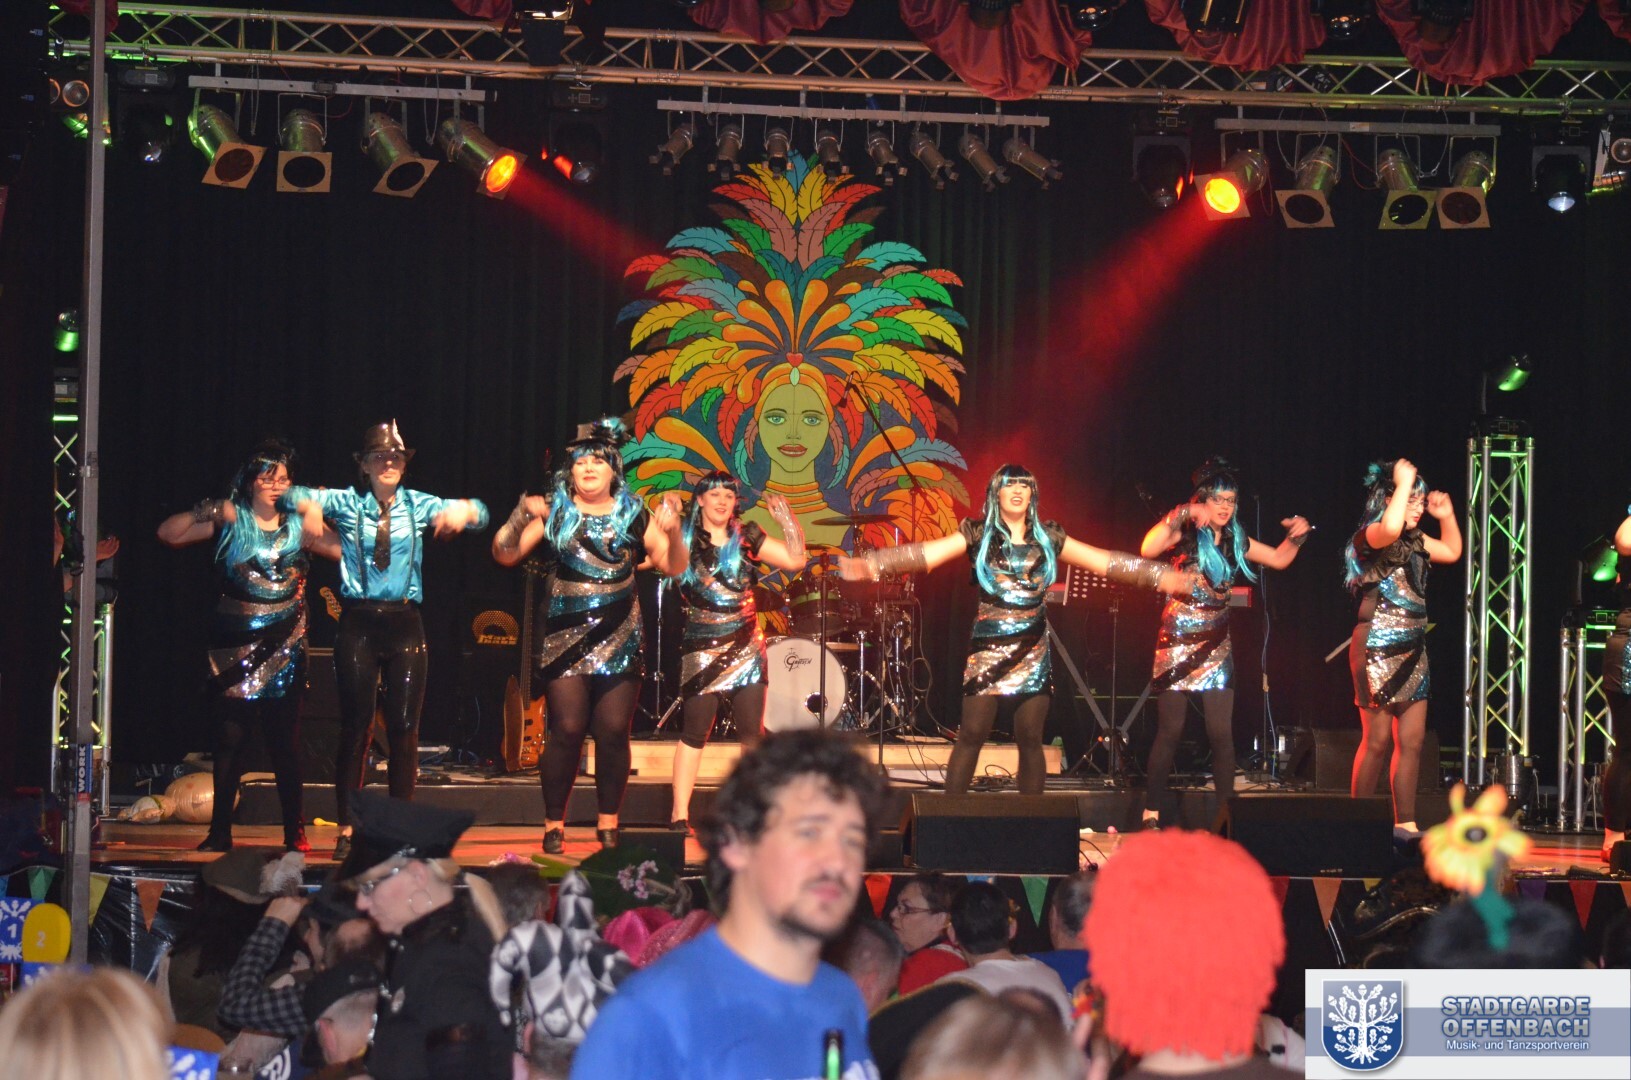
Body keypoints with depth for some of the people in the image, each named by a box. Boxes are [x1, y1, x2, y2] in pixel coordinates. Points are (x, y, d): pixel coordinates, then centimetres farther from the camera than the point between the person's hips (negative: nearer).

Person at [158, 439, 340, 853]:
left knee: (285, 739, -1)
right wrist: (207, 512, -15)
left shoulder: (298, 527, 9)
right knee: (230, 737, -1)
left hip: (283, 647, 1)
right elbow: (168, 534, -1)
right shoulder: (231, 521, 4)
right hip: (234, 644, -1)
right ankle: (220, 830, 5)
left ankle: (294, 831, 6)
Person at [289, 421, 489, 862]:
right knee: (355, 725, -2)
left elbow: (479, 512, 4)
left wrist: (462, 511, -19)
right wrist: (310, 506, -25)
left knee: (404, 726, 0)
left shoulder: (419, 505, 9)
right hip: (358, 623, -1)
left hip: (404, 623, 1)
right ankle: (347, 830, 4)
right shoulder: (346, 503, 6)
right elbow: (294, 495, -3)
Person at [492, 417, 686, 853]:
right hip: (565, 636, -1)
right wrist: (522, 516, -15)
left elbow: (674, 567, 7)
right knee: (567, 729, -8)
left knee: (614, 731, -3)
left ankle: (608, 825, 11)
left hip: (619, 638, 1)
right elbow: (505, 555, 2)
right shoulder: (554, 511, 7)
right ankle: (554, 825, 3)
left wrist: (673, 532, -12)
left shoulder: (634, 515, 8)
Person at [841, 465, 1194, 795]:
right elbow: (924, 554, -8)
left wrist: (1165, 577, 5)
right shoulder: (978, 535, 2)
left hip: (1033, 653, 2)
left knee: (1030, 737, 3)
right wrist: (870, 565, -22)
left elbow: (1106, 562, 10)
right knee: (972, 733, -5)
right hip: (987, 648, -2)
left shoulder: (1048, 538, 9)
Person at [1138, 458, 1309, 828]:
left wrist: (1296, 536, 2)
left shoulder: (1235, 539, 8)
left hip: (1216, 641, 4)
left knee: (1222, 731, -2)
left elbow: (1279, 559, 19)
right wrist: (1181, 516, -31)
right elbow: (1148, 550, -26)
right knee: (1170, 729, -4)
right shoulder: (1186, 532, -7)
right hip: (1178, 640, -4)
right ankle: (1153, 811, 3)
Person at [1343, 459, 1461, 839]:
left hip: (1412, 650, 8)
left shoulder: (1415, 541, 15)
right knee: (1378, 740, -6)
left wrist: (1447, 516, 15)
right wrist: (1404, 483, -22)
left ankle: (1405, 824, 8)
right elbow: (1389, 528, -33)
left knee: (1412, 740, 5)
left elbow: (1452, 552, 29)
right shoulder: (1370, 536, -9)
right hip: (1377, 648, -8)